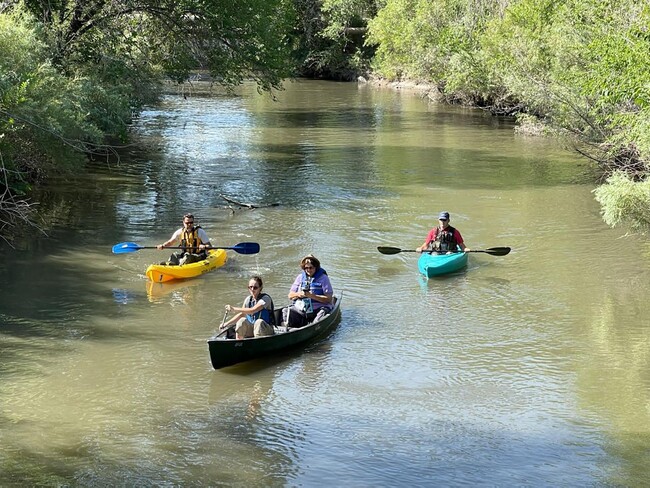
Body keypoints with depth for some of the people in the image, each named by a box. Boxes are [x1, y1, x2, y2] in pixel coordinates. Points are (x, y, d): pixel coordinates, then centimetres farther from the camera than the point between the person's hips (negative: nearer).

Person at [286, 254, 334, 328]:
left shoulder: (323, 278, 1)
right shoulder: (300, 277, 15)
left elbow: (329, 299, -7)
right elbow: (290, 296, 15)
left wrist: (311, 295, -16)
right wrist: (298, 294, -8)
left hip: (316, 309, -3)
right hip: (299, 308, 3)